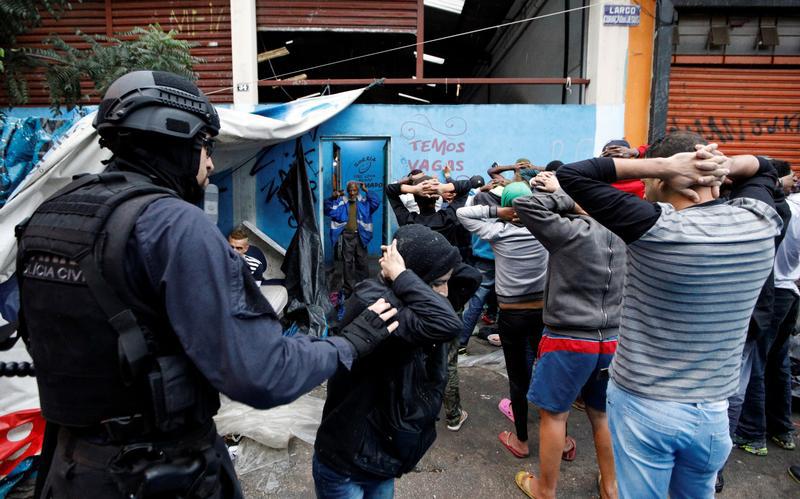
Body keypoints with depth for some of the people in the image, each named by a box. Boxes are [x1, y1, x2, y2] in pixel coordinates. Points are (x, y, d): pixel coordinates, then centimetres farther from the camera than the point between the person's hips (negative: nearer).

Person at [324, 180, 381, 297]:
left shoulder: (364, 201, 3)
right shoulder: (341, 201, 1)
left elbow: (376, 202, -12)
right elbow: (328, 210, -5)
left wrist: (366, 191, -14)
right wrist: (332, 198, -20)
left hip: (360, 236, 1)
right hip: (346, 236, -1)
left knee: (362, 262, 9)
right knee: (347, 263, 3)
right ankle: (349, 288, 11)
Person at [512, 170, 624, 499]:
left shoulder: (572, 232, -18)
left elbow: (524, 205, -21)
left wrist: (562, 198, -11)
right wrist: (561, 195, 10)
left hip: (570, 340, -6)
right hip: (613, 340, 6)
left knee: (553, 413, 11)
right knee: (602, 414, 21)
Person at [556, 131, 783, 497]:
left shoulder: (656, 228, -22)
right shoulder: (761, 225, -7)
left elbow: (569, 175, -17)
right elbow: (764, 168, 16)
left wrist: (661, 165, -17)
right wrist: (725, 166, -5)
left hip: (641, 407, -5)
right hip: (712, 412, 5)